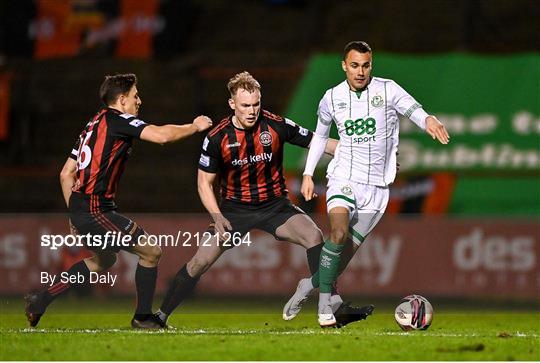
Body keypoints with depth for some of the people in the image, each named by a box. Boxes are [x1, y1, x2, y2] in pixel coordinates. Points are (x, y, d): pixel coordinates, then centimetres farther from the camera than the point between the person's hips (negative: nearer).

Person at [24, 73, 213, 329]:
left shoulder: (94, 124, 18)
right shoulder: (117, 120, -9)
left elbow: (66, 173, 20)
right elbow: (162, 135, -22)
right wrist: (195, 127, -5)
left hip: (80, 208, 10)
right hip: (95, 210, -10)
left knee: (103, 260, 29)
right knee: (151, 252, -3)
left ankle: (39, 301, 28)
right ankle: (143, 317, 7)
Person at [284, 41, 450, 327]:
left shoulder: (387, 90, -6)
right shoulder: (332, 98, 2)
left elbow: (412, 108, -20)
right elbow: (320, 134, 17)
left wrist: (428, 120, -44)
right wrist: (308, 174, 11)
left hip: (377, 185, 0)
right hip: (344, 178, 0)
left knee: (348, 250, 1)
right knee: (339, 233, -25)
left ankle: (310, 284, 26)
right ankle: (324, 299, -12)